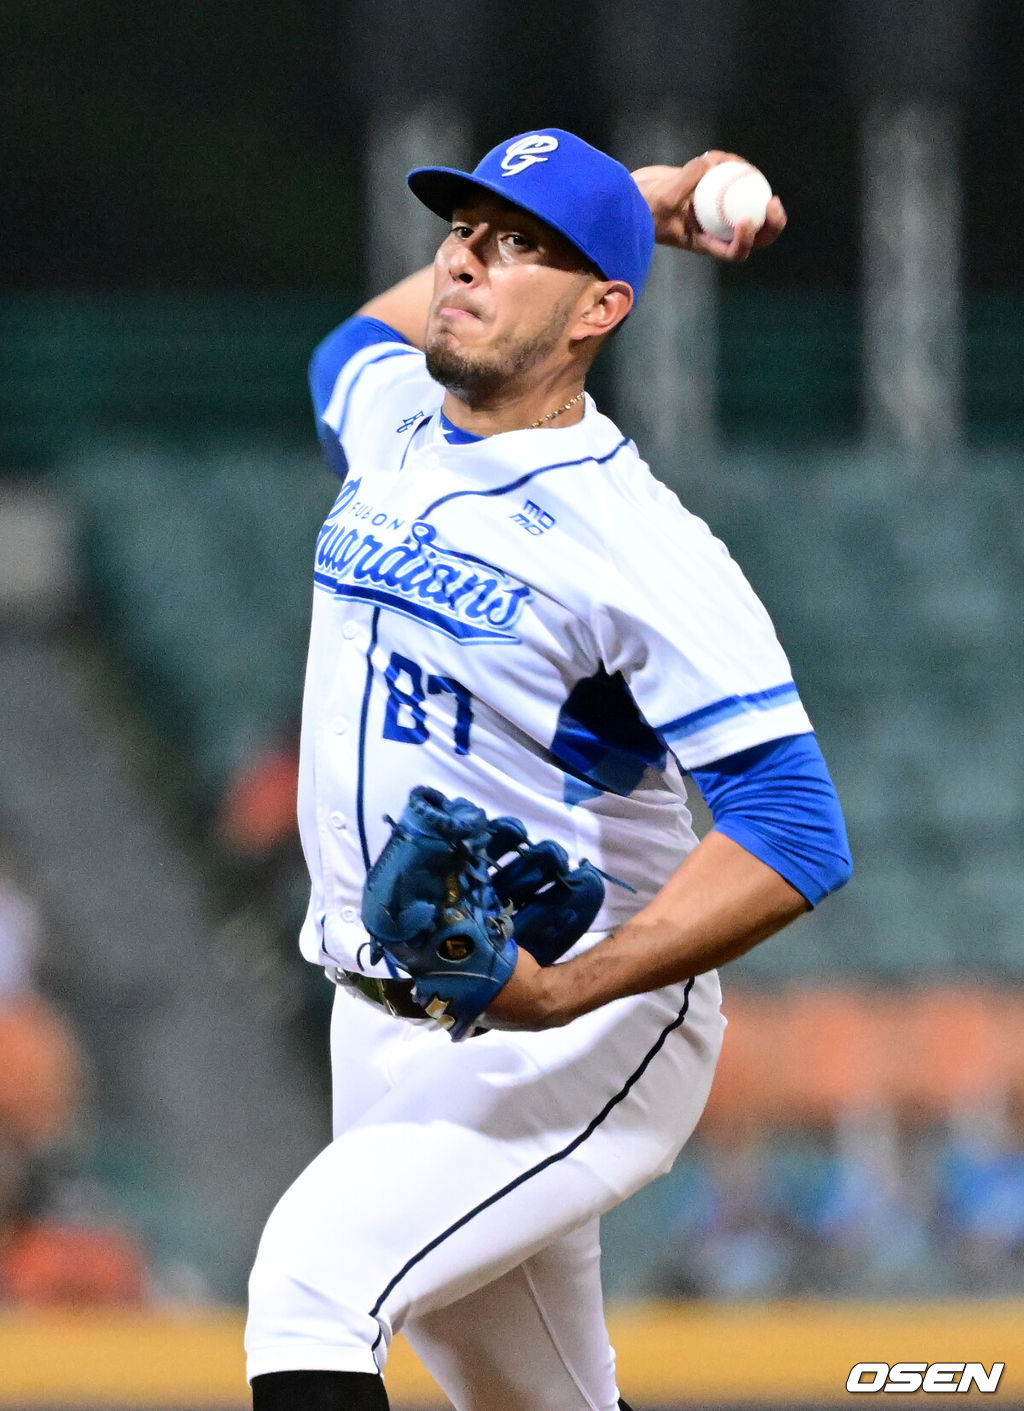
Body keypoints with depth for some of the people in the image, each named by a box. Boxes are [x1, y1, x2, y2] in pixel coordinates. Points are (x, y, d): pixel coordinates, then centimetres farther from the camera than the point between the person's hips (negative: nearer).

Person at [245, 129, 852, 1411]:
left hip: (579, 1045, -8)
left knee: (312, 1275, -30)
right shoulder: (384, 423, 7)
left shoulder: (644, 547, -17)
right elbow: (365, 335, 34)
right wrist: (628, 207, 25)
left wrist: (570, 990, -35)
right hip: (380, 1034, 8)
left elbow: (796, 837, -23)